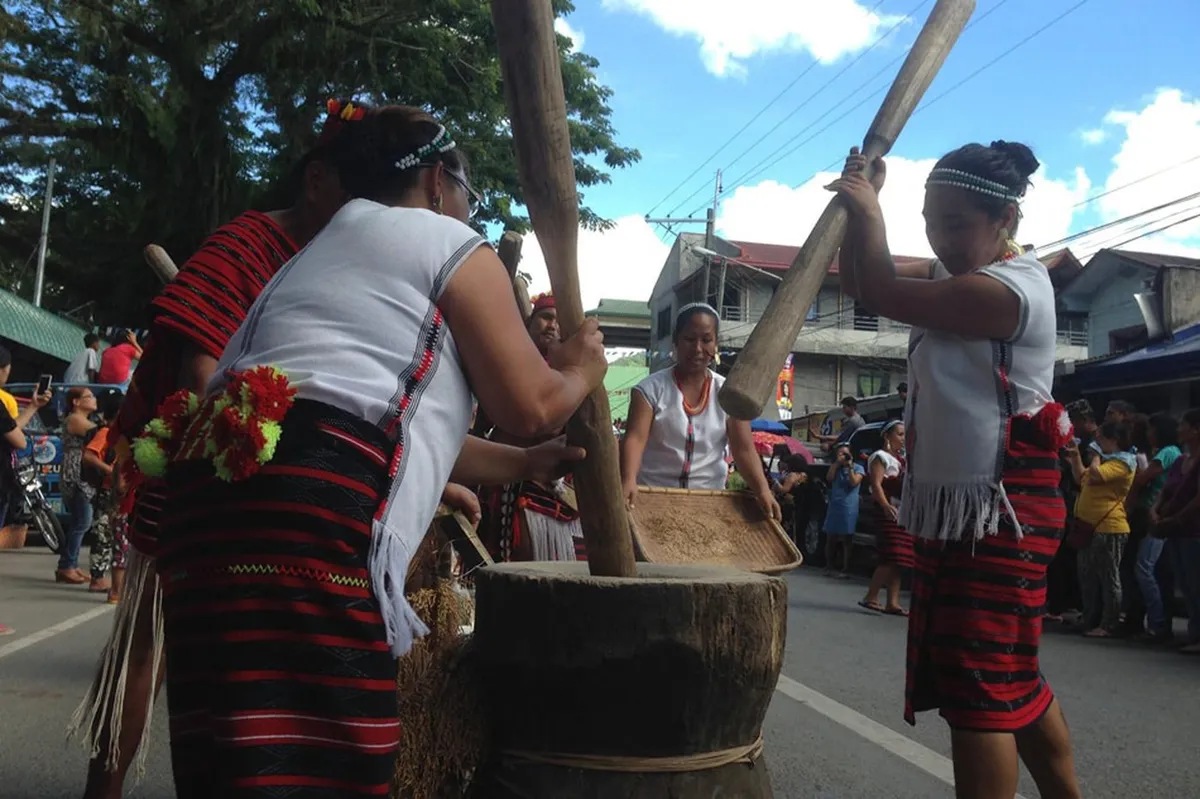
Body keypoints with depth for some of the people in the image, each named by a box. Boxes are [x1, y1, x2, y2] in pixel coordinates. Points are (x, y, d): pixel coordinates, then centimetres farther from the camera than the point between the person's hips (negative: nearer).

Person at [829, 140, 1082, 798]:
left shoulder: (1009, 288, -19)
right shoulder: (956, 273, 13)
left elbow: (881, 295, -18)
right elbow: (859, 281, 14)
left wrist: (869, 210, -5)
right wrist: (861, 207, 0)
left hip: (1001, 514, -10)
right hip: (953, 507, 10)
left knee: (979, 686, -7)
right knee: (1012, 678, 20)